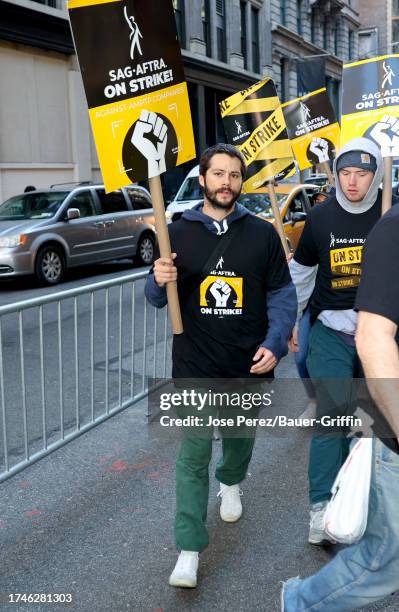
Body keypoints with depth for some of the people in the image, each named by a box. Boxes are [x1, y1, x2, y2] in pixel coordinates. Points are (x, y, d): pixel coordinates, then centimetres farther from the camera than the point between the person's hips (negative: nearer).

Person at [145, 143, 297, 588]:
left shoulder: (262, 233, 0)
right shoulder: (178, 233, 1)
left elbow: (282, 293, 2)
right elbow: (158, 298, 6)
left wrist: (274, 343, -12)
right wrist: (160, 281, -18)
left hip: (249, 364, 1)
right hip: (195, 365, -1)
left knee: (240, 439, 20)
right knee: (193, 454, -3)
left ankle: (230, 483, 54)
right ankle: (189, 551, 6)